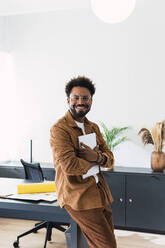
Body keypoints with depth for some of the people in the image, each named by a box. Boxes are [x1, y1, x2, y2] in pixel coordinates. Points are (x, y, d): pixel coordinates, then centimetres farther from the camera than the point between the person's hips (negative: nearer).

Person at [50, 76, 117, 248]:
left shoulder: (93, 127, 14)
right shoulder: (59, 129, -12)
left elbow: (110, 161, 9)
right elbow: (69, 165, -22)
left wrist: (98, 157, -14)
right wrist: (94, 164, -5)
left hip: (100, 193, 8)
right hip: (78, 196, -8)